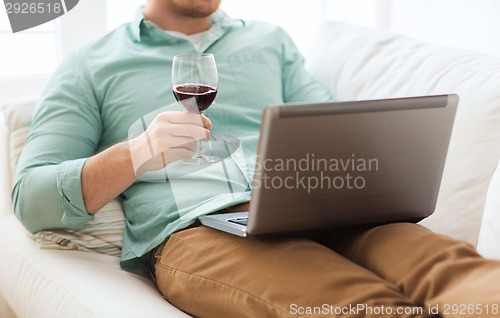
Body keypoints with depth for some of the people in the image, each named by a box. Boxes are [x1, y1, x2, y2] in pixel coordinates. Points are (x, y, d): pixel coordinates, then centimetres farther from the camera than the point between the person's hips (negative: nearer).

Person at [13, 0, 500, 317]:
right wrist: (137, 155, -10)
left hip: (312, 211, 4)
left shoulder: (271, 42, 29)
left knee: (449, 266, -32)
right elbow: (30, 201, 9)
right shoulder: (90, 69, 19)